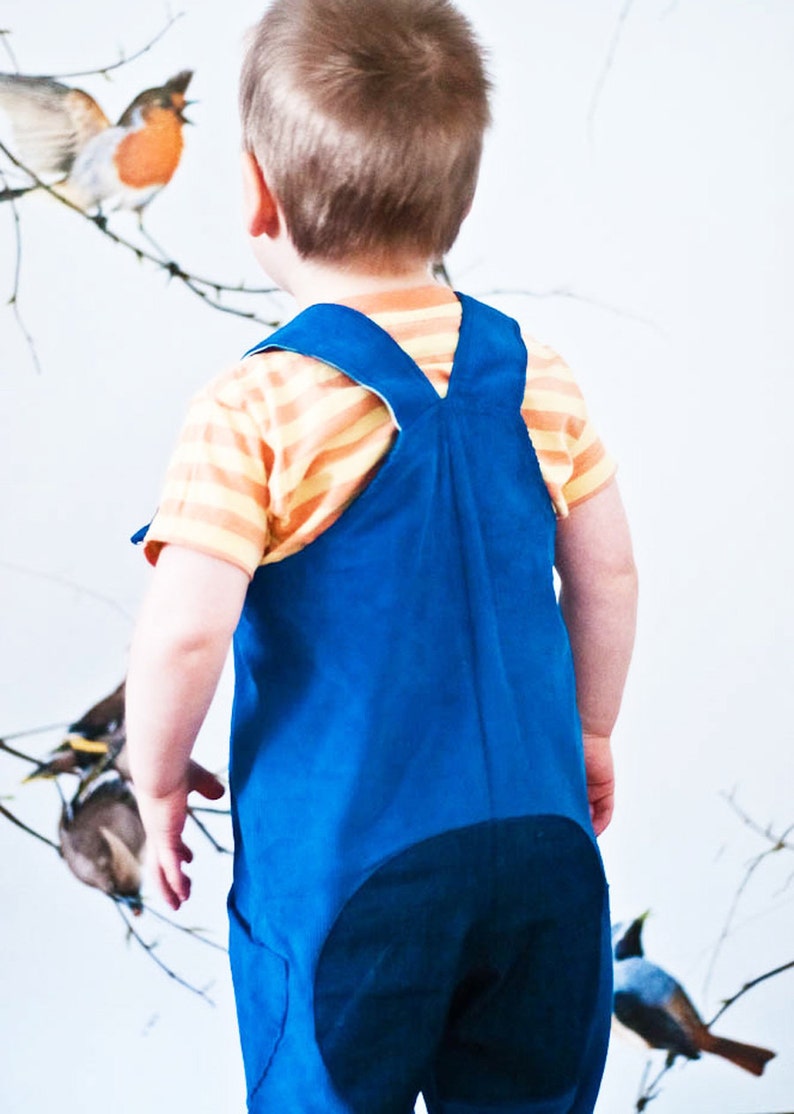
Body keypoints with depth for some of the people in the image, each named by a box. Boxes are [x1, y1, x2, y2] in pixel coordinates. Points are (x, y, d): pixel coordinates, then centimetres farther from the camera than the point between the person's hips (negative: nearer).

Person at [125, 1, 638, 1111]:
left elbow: (184, 634, -21)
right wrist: (590, 735, 21)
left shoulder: (252, 412, -16)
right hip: (541, 838, 5)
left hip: (339, 864, -4)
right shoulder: (533, 373, -1)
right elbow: (608, 576, 6)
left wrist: (158, 777, -2)